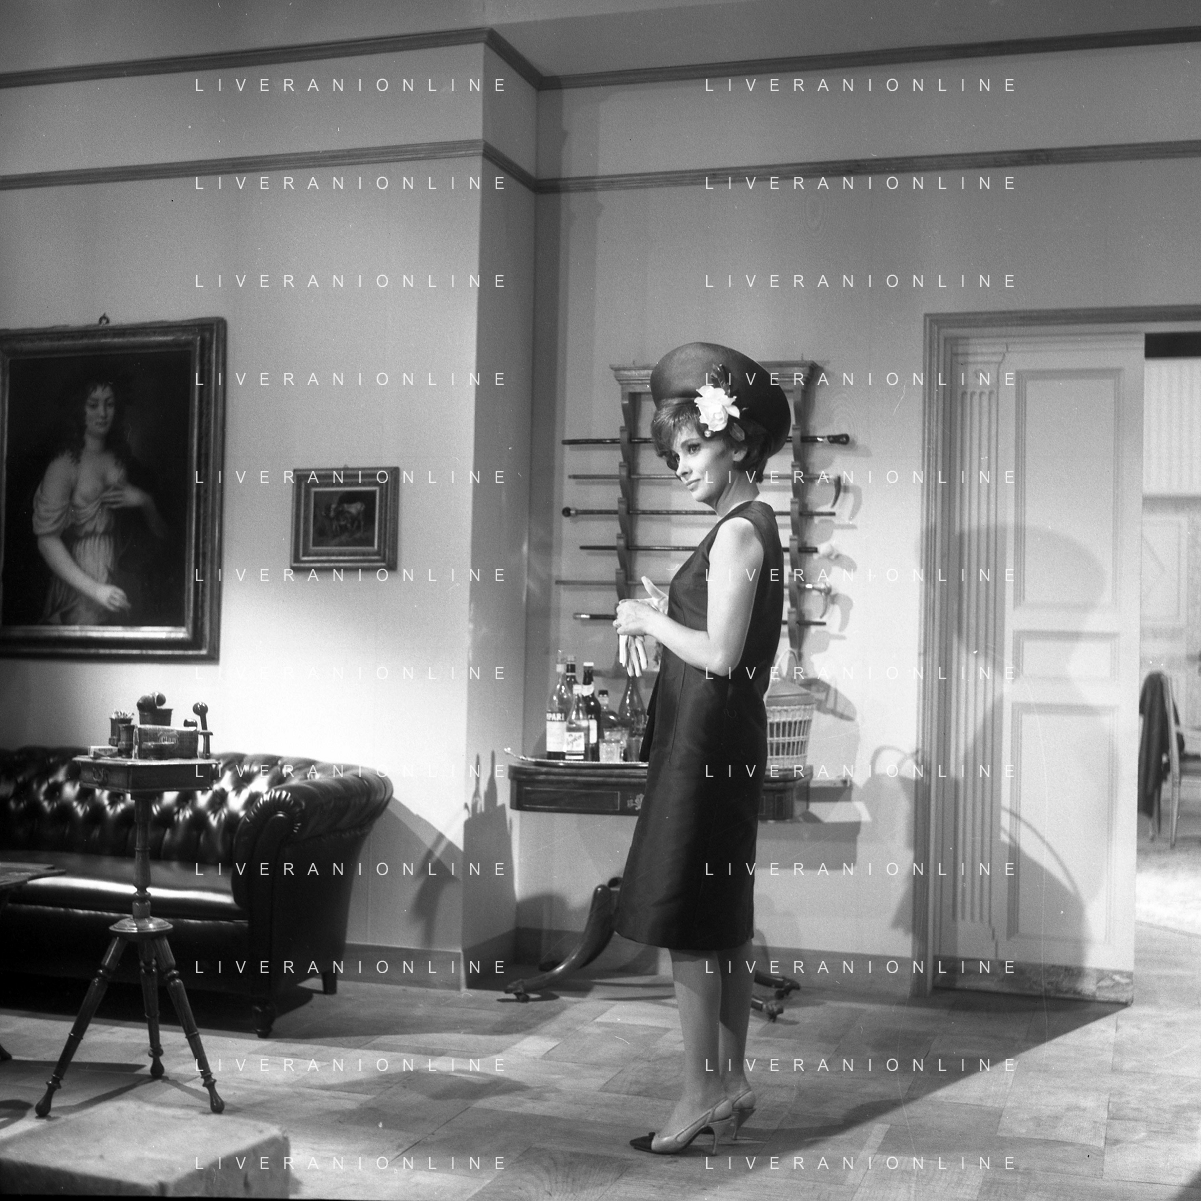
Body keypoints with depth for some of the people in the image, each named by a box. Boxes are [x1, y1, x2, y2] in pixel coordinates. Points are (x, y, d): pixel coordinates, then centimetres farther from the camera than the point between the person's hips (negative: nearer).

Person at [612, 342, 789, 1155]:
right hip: (725, 741, 10)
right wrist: (656, 617, 5)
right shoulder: (756, 527, 15)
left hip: (706, 741, -10)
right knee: (723, 921, 14)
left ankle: (704, 1092, 4)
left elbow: (719, 654, -21)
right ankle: (732, 1085, 22)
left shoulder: (737, 533, -15)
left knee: (688, 921, -4)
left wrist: (647, 620, -8)